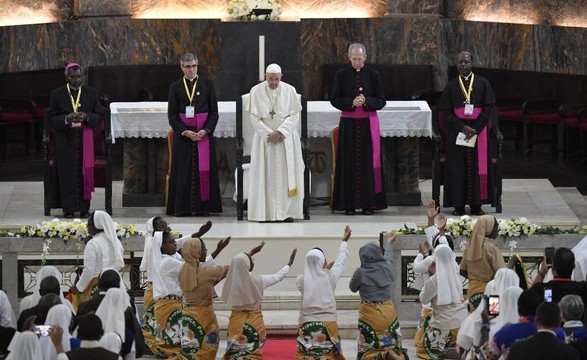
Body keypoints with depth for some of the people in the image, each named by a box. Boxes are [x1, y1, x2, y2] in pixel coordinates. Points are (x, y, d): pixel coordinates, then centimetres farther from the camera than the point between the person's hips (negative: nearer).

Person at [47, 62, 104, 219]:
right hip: (65, 140, -1)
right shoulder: (57, 94, 2)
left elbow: (99, 116, 5)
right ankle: (68, 208, 1)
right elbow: (52, 118, 0)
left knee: (85, 172, 0)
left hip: (85, 139, 1)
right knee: (67, 173, -3)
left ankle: (84, 207, 6)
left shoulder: (91, 93, 5)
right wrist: (66, 119, -19)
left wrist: (86, 117, -16)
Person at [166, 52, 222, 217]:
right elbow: (172, 114, 2)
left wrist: (206, 130, -11)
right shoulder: (175, 87, 4)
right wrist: (185, 132, -11)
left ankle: (203, 206, 1)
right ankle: (183, 207, 1)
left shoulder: (207, 84, 4)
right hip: (183, 133, 0)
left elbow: (214, 111, 3)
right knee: (184, 170, -1)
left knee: (204, 169, -1)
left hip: (204, 133, 0)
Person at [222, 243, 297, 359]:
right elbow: (278, 276, 4)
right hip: (254, 321, -2)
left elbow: (238, 265, 17)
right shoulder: (258, 280, -14)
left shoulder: (232, 279, -7)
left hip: (236, 321, 2)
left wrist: (251, 253, 31)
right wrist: (290, 263, 21)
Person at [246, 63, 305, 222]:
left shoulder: (289, 90, -3)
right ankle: (266, 212, -3)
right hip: (264, 137, 0)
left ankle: (287, 211, -1)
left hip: (286, 138, 0)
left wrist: (280, 132, -16)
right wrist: (269, 134, -14)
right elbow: (254, 118, -4)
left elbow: (295, 115, -5)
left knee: (287, 174, -3)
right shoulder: (256, 91, -3)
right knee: (265, 175, -3)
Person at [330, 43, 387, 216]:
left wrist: (365, 101, -16)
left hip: (368, 124, 0)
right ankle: (349, 204, 1)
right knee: (349, 163, -1)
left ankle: (368, 203, 2)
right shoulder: (341, 75, 3)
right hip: (348, 124, 0)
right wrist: (352, 102, -14)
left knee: (368, 162, -1)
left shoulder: (374, 75, 3)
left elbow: (381, 101, 3)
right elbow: (334, 100, 2)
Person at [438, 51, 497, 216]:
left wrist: (475, 128, -12)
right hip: (457, 131, 0)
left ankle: (476, 204, 3)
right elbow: (446, 111, 0)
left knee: (478, 166, -1)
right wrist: (462, 127, -13)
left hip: (479, 131, 0)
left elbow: (488, 108, -1)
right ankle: (459, 205, 0)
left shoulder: (483, 83, 4)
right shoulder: (451, 86, 6)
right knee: (458, 167, -2)